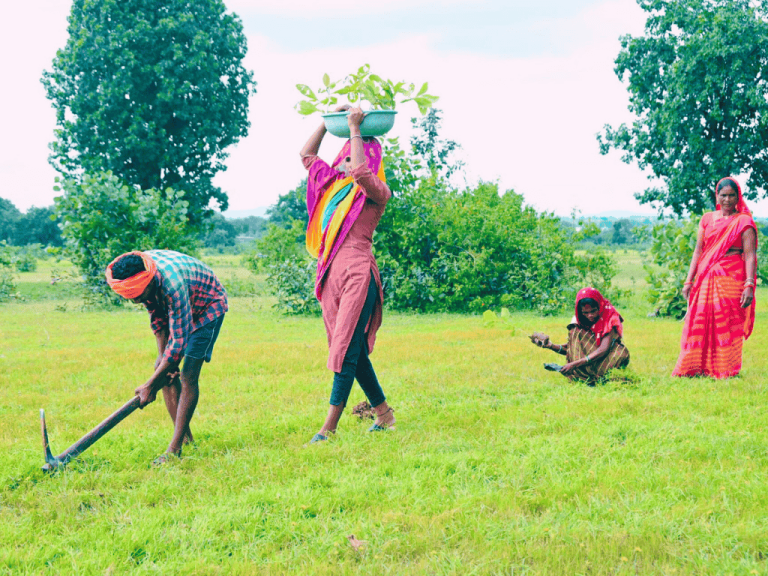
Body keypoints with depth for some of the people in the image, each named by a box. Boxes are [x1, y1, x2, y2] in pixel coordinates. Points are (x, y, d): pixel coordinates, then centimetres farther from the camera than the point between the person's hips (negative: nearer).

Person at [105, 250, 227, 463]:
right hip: (178, 309, 8)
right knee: (164, 369, 0)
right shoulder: (139, 272, -19)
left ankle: (175, 449, -17)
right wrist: (162, 356, -5)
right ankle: (186, 437, 8)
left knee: (188, 375, -16)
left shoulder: (172, 284, -42)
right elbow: (157, 316, -2)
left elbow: (178, 343, -37)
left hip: (208, 307, -8)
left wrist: (150, 385, -32)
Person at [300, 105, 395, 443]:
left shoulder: (376, 192, -1)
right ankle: (383, 413, 20)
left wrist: (355, 128, -13)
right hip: (331, 273, 8)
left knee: (348, 349, -10)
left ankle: (329, 427, -13)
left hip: (358, 273, -8)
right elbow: (307, 154, 28)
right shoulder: (332, 184, 18)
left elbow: (359, 171, -23)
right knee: (352, 351, 10)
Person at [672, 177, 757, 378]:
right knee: (699, 322, 2)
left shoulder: (744, 222, 0)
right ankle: (694, 368, 10)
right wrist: (689, 280, 6)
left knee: (727, 324, -3)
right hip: (706, 278, 4)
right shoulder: (707, 219, 13)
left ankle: (725, 370, 4)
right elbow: (698, 251, 13)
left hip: (731, 279, -4)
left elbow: (749, 255, -6)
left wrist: (750, 285, -16)